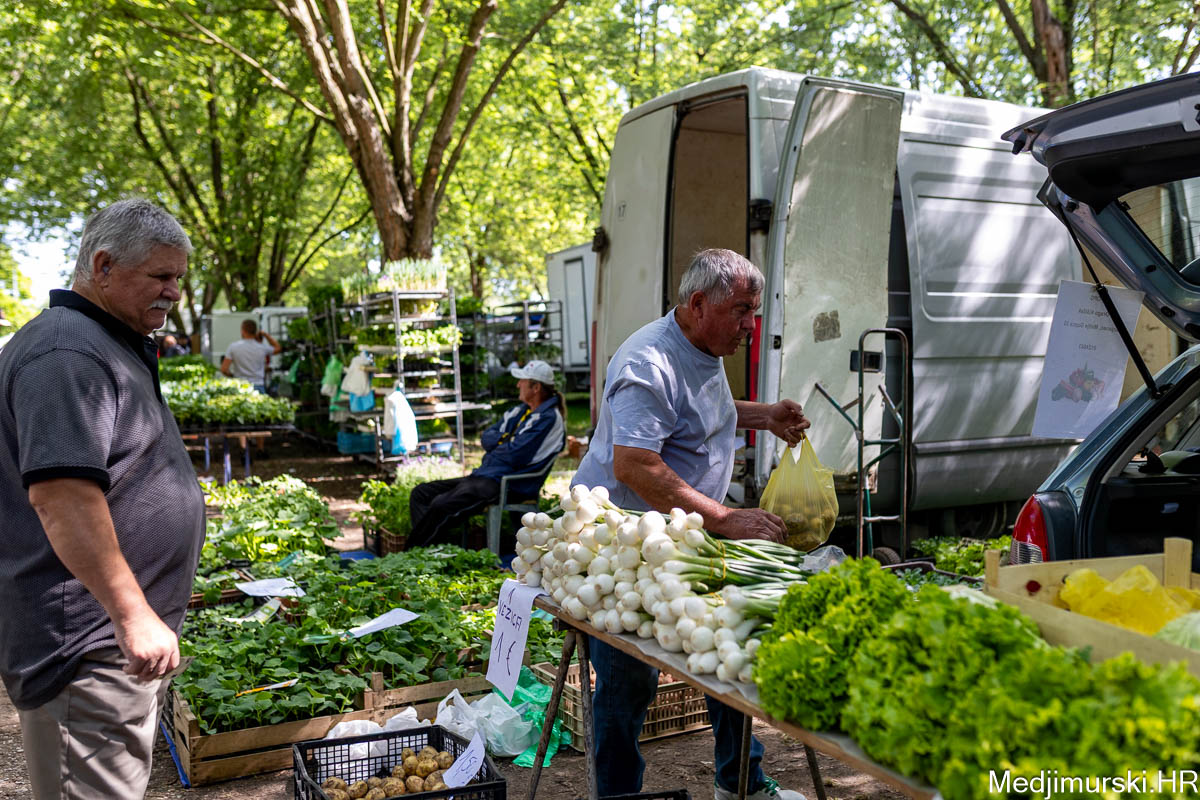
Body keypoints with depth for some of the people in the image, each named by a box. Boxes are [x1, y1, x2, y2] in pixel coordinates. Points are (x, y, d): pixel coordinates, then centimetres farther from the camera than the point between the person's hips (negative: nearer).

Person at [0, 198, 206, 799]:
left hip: (124, 631, 11)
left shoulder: (113, 344, 17)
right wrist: (132, 613, -26)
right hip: (88, 638, -11)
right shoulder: (66, 353, -18)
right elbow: (60, 493, -27)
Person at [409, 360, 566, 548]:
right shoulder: (520, 410, 20)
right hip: (482, 476, 11)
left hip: (507, 485, -10)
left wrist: (498, 442, 3)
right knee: (420, 493, 2)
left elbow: (515, 456, -18)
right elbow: (486, 438, 19)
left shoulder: (548, 418, -9)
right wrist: (505, 441, -2)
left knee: (441, 506, -28)